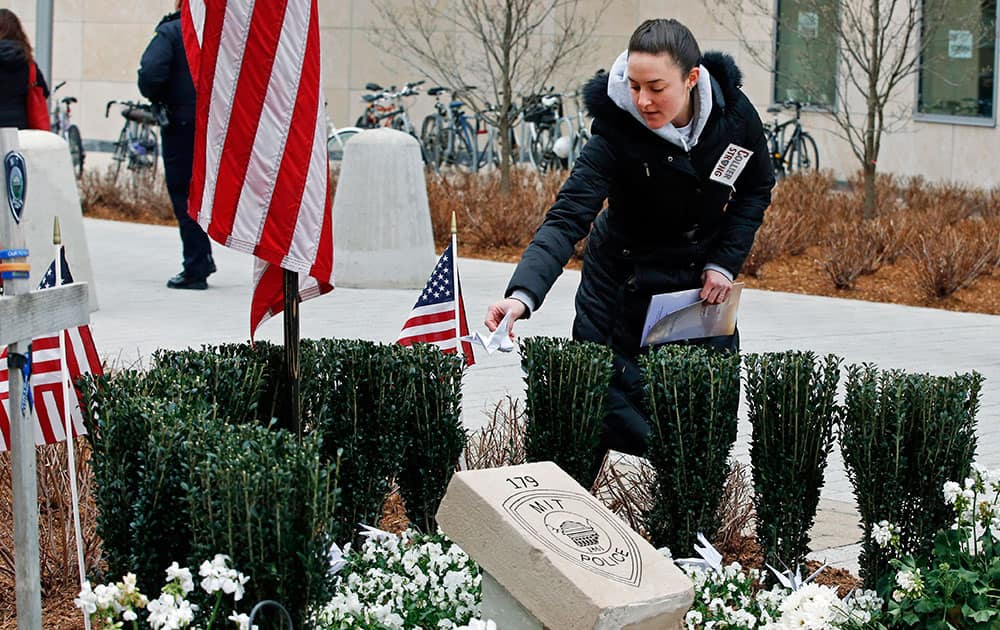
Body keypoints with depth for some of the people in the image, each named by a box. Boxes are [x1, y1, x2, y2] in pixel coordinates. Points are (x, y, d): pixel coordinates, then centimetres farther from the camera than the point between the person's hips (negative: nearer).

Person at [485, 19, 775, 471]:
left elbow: (756, 189, 2)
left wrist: (724, 263, -9)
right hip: (625, 283, -3)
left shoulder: (734, 112, -16)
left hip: (700, 280, 3)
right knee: (617, 419, -7)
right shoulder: (616, 129, -27)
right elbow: (567, 219, -35)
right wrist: (522, 294, -50)